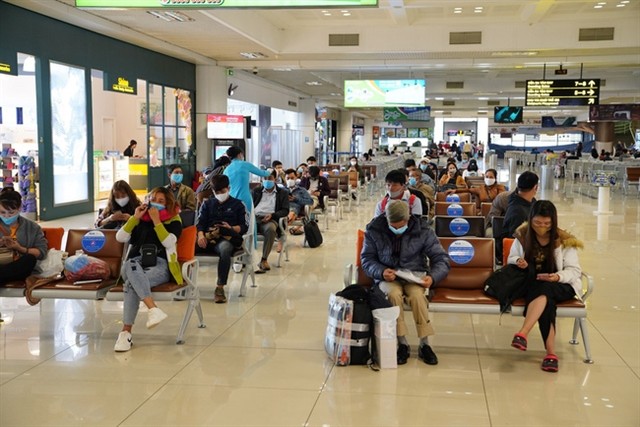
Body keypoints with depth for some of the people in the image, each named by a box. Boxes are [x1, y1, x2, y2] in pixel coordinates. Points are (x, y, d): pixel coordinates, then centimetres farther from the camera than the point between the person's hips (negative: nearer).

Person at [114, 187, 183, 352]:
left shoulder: (174, 221, 15)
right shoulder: (141, 219, 24)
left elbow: (168, 242, -5)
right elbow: (120, 237, 11)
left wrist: (156, 221, -6)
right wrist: (135, 218, 4)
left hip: (159, 265, -2)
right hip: (136, 264, 3)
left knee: (131, 284, -35)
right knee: (131, 264, -39)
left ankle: (126, 332, -39)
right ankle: (154, 309, -53)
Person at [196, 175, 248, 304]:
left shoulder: (238, 205, 16)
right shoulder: (207, 204, 26)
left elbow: (244, 227, 9)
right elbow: (200, 223, 14)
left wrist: (231, 228, -11)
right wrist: (201, 235, -9)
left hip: (227, 239, -3)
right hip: (208, 239, 3)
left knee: (225, 248, -43)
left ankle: (220, 287, -39)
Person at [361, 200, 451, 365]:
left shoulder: (422, 231, -6)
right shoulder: (374, 230, -6)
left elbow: (441, 258, -3)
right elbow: (367, 259, -1)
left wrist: (433, 277, -22)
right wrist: (381, 272, -22)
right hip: (387, 276, 0)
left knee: (417, 294, -34)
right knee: (394, 294, -34)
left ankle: (424, 345, -19)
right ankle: (402, 344, -21)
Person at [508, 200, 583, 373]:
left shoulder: (564, 240, -4)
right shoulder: (522, 235, 3)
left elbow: (574, 270, -4)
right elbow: (511, 258, 12)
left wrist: (557, 277, -26)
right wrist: (518, 261, -14)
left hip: (561, 286, -1)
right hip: (531, 284, 2)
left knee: (544, 290, -39)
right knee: (546, 300, -35)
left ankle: (522, 334, -51)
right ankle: (551, 352, -40)